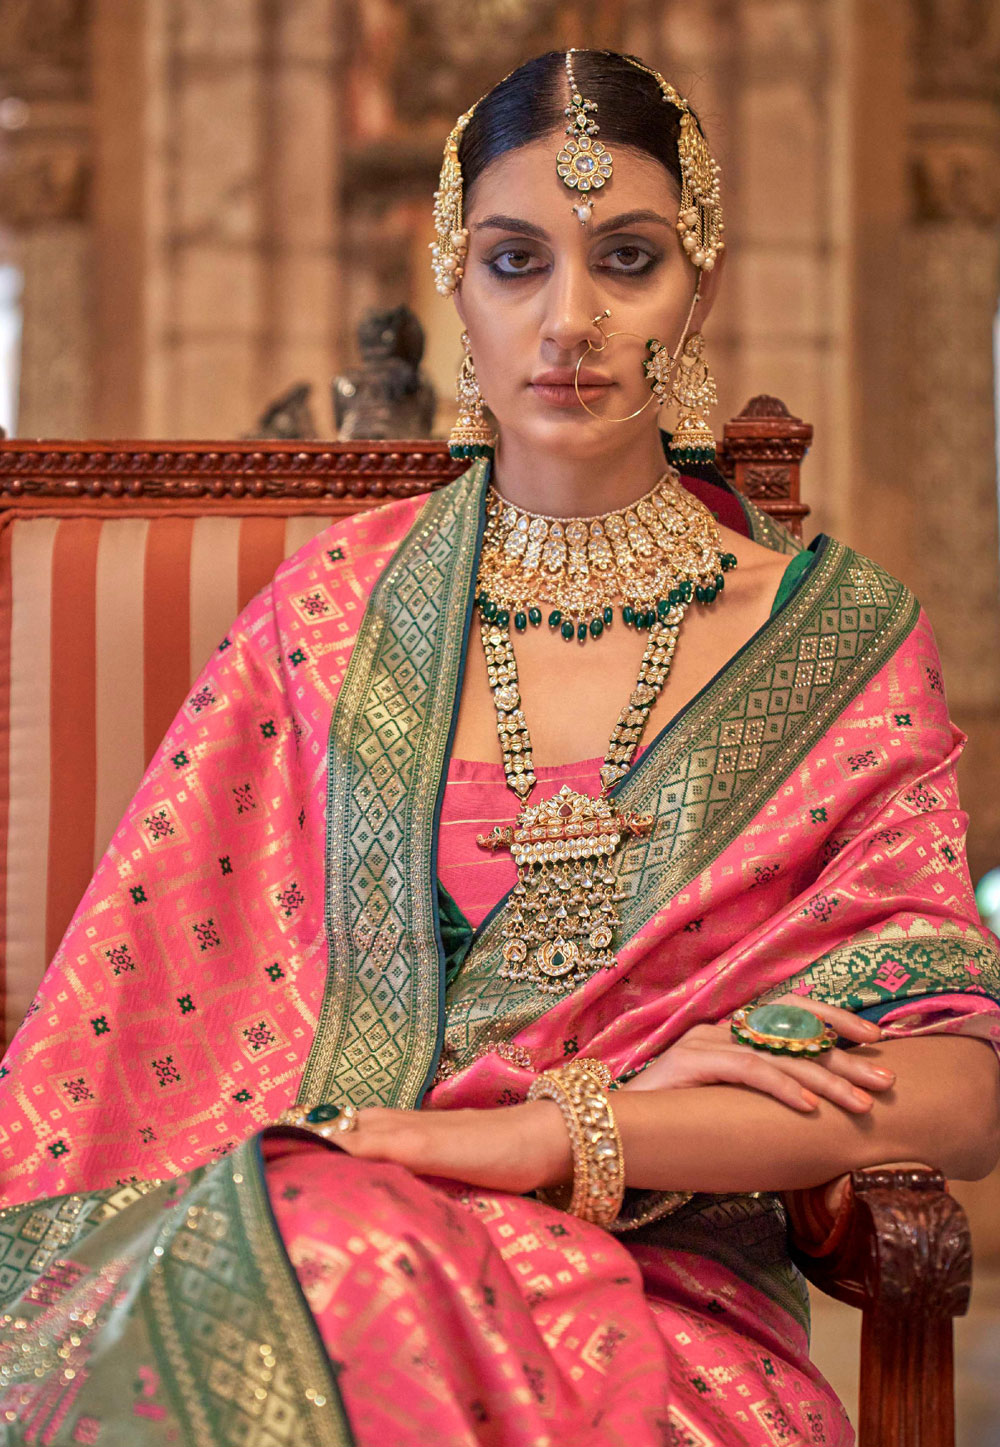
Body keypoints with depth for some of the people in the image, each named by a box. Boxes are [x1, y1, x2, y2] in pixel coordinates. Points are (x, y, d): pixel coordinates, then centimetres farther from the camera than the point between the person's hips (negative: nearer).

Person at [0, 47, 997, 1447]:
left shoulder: (844, 637, 8)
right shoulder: (340, 603, 11)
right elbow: (162, 988, 5)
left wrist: (549, 1133, -15)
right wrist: (625, 1100, -9)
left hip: (664, 1294, -1)